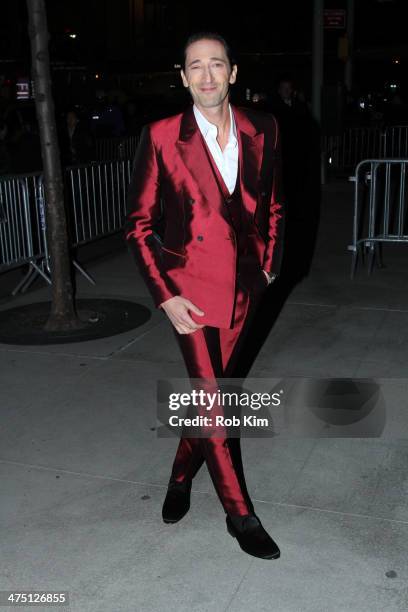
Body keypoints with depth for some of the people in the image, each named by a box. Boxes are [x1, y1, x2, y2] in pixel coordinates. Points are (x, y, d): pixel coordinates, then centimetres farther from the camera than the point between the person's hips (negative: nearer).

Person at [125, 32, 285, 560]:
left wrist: (269, 264, 10)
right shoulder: (161, 137, -9)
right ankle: (240, 514, 15)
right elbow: (138, 224, -6)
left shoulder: (262, 130, 1)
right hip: (192, 285, -4)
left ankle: (181, 477, 42)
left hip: (243, 285, 4)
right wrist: (165, 296, -12)